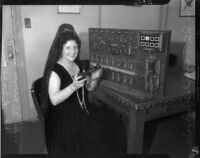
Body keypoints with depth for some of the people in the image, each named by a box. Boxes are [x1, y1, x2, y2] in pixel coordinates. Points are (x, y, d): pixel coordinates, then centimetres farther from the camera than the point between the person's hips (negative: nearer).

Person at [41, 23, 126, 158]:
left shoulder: (78, 65, 8)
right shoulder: (54, 70, -12)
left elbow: (89, 88, 13)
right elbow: (54, 100, -20)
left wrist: (94, 79, -8)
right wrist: (73, 86, -33)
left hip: (82, 110, 7)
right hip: (64, 117, -6)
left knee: (112, 124, -9)